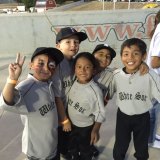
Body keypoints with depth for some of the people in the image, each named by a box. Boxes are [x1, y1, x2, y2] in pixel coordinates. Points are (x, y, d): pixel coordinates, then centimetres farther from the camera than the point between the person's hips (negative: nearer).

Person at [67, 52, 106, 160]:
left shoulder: (95, 90, -29)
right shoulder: (74, 82, -14)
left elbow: (100, 113, -20)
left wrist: (95, 130, -18)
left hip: (86, 128, -5)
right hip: (71, 124, 5)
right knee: (72, 149, 29)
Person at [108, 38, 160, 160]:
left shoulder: (150, 76, -23)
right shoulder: (116, 75, -13)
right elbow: (107, 95, 0)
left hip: (142, 118, -1)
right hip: (122, 116, 1)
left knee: (141, 148, 23)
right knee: (119, 148, 21)